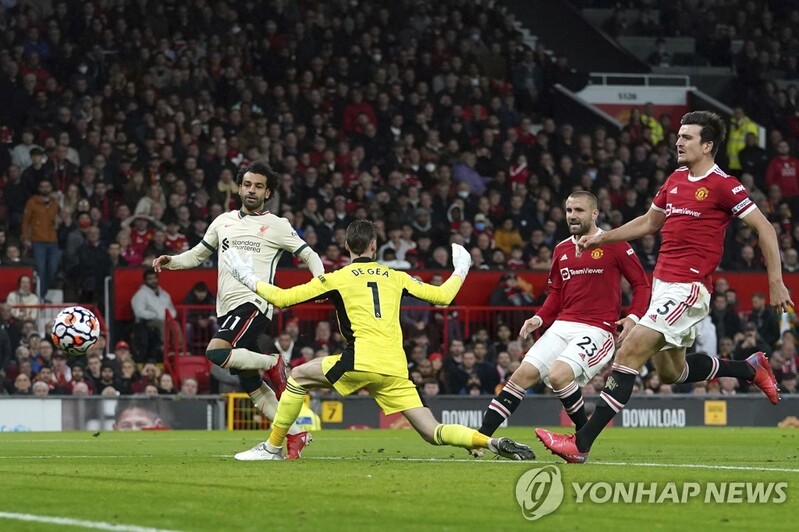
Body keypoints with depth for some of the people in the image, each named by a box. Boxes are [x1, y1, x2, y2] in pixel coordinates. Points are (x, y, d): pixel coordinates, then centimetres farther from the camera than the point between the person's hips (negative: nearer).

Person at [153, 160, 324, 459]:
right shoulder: (223, 222, 17)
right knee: (252, 388, 5)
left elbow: (309, 255, 6)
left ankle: (272, 364, -8)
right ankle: (296, 435, 14)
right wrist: (170, 261, 6)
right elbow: (197, 255, 25)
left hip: (253, 304, -6)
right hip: (226, 309, 6)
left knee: (216, 353, -30)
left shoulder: (276, 226, 3)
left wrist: (320, 280, -14)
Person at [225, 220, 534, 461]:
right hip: (396, 369, 4)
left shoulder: (338, 279, 7)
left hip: (362, 362, -4)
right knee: (433, 432, 3)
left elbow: (282, 298, 5)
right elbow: (443, 296, 24)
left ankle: (273, 447, 13)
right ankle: (494, 443, -19)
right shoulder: (395, 278, 18)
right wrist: (461, 270, 43)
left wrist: (249, 279, 21)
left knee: (299, 376, 16)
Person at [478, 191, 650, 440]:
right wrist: (539, 319, 8)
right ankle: (480, 437, -6)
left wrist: (634, 317, -15)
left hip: (597, 330, -6)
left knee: (558, 375, -26)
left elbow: (641, 282, 0)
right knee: (523, 374, -6)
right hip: (562, 326, 6)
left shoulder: (614, 245, -3)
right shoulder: (562, 249, 17)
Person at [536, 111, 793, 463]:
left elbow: (765, 228, -8)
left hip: (688, 287, -9)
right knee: (671, 371, 19)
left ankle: (581, 444, -20)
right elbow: (649, 222, 28)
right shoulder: (676, 179, 13)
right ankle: (750, 369, 38)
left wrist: (776, 281, -12)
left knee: (631, 352, -18)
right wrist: (601, 238, 20)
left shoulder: (722, 185, -10)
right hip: (663, 285, 9)